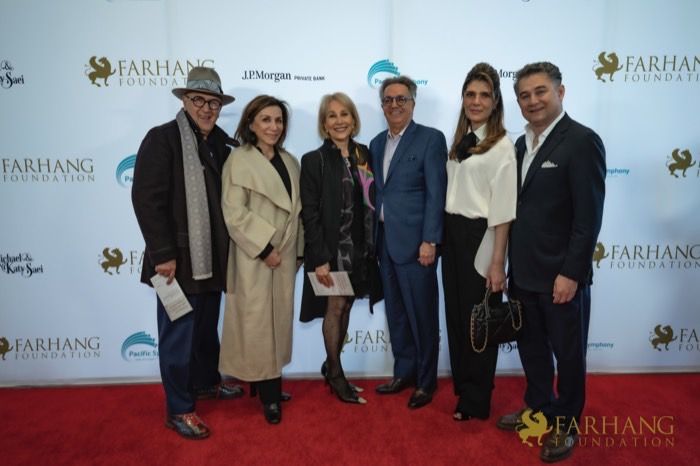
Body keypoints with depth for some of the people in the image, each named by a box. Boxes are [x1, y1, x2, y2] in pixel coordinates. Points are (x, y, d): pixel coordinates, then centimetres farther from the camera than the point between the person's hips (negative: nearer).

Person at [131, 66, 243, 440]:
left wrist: (226, 249, 7)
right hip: (179, 259, -6)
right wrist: (163, 254, -19)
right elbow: (146, 199, -16)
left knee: (207, 327, 21)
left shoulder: (220, 143, 9)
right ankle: (179, 409, 20)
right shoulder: (162, 138, -10)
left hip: (211, 257, 7)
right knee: (178, 335, 5)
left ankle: (206, 381, 42)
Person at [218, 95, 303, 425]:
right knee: (257, 323, 2)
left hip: (285, 254, 6)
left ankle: (269, 383, 26)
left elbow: (296, 210, 12)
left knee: (279, 321, 12)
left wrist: (297, 249, 8)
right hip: (254, 256, -6)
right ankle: (267, 392, 15)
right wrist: (264, 248, -16)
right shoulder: (240, 160, -7)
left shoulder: (289, 161, 11)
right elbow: (234, 212, -14)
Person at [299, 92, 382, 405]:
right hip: (331, 249, -4)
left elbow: (371, 202, 7)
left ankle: (331, 367, 32)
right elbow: (309, 213, -10)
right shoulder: (314, 160, -6)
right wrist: (320, 258, -15)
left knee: (346, 308, 14)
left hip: (359, 248, 5)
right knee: (335, 309, 3)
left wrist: (373, 247, 1)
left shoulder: (364, 155, 6)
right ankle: (336, 374, 22)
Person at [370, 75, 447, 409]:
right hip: (385, 242, 6)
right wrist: (376, 237, 8)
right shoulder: (377, 143, 14)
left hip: (415, 242, -6)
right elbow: (378, 192, 13)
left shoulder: (430, 138, -5)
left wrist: (429, 241, -16)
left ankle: (425, 382, 21)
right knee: (396, 314, 15)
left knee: (422, 316, 4)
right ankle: (403, 373, 31)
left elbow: (436, 194, -11)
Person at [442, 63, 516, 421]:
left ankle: (476, 399, 27)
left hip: (480, 237, -6)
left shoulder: (502, 146, -10)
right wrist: (445, 233, 5)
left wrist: (498, 262, -15)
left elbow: (502, 210, -14)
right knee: (455, 313, 15)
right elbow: (452, 191, 10)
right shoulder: (459, 141, 11)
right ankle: (462, 383, 36)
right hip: (452, 235, 7)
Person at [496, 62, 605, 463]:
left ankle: (565, 424, 31)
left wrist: (570, 272, -19)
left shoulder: (582, 141, -13)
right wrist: (513, 263, 10)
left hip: (561, 273, -7)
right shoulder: (523, 144, 10)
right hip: (525, 271, 7)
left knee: (568, 352, 12)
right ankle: (539, 408, 40)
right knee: (531, 346, 20)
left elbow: (589, 216, -17)